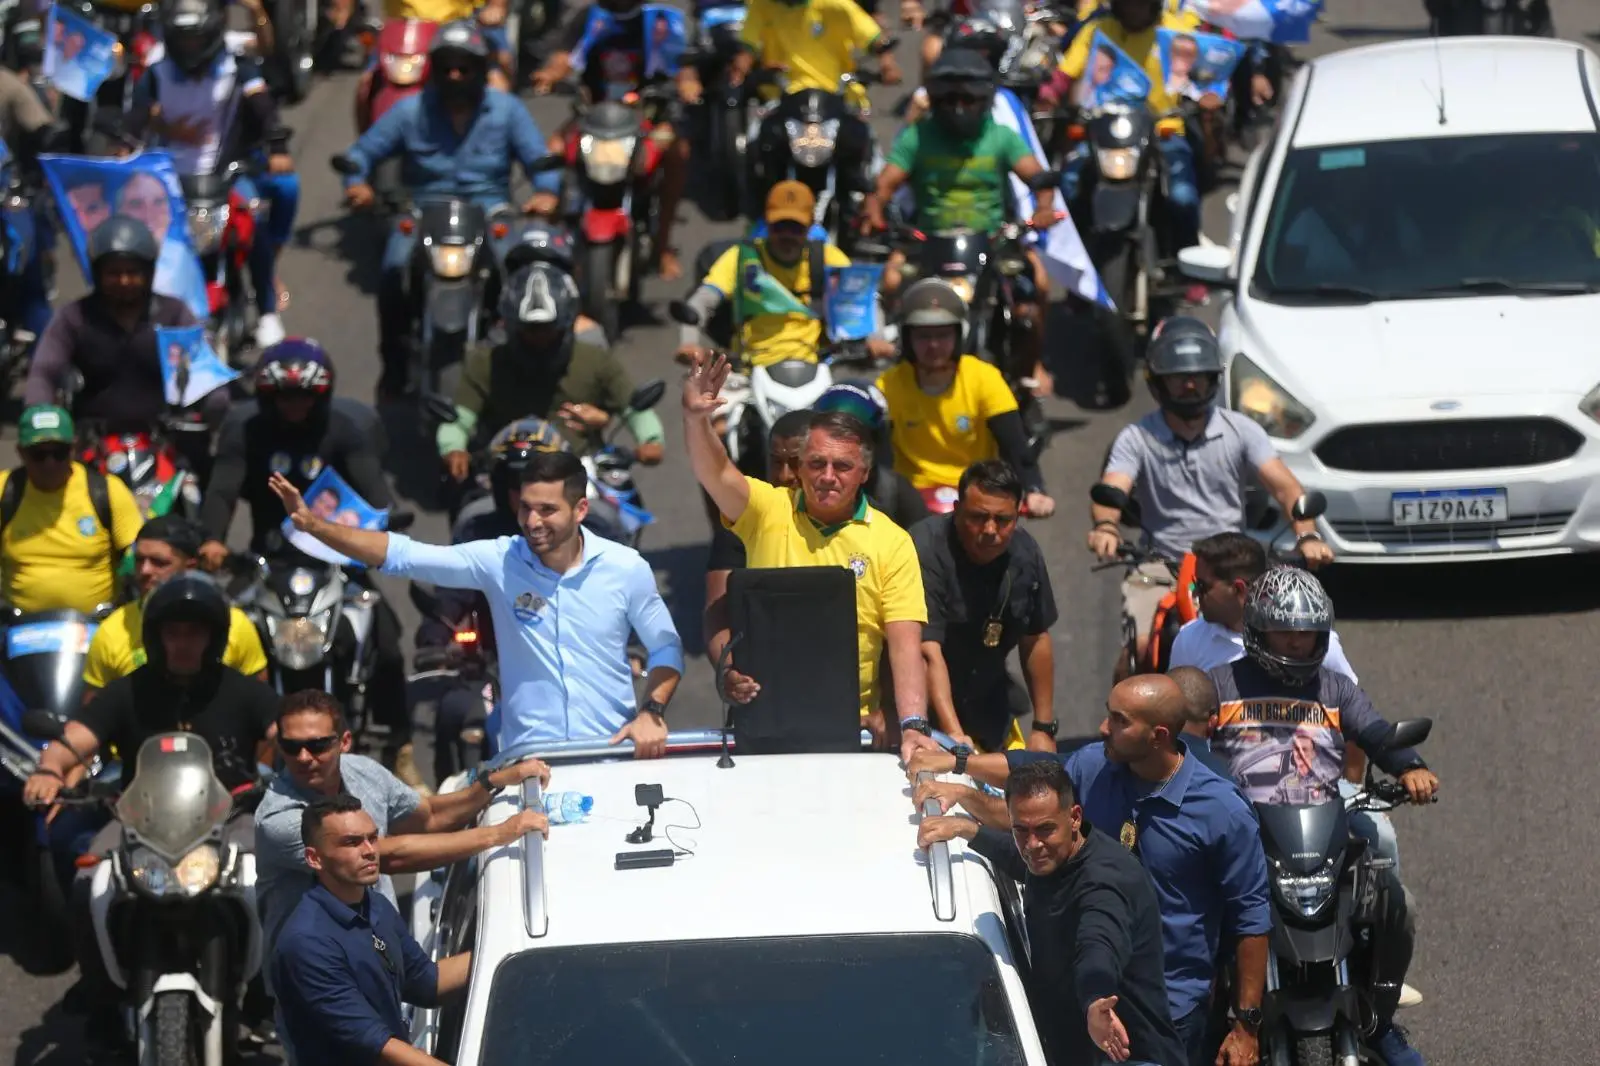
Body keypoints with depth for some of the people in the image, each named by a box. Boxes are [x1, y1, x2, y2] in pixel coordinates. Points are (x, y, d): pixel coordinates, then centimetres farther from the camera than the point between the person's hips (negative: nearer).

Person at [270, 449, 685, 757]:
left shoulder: (626, 568, -5)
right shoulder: (498, 562, -5)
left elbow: (666, 648, 6)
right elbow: (401, 555, -9)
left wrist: (652, 711, -12)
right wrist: (314, 525, -19)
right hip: (526, 760, 0)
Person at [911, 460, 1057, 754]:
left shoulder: (1025, 552, -3)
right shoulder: (927, 551, -25)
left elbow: (1036, 639, 9)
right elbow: (927, 652, -31)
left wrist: (1044, 728, 10)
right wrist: (953, 733, -41)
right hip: (930, 715, -6)